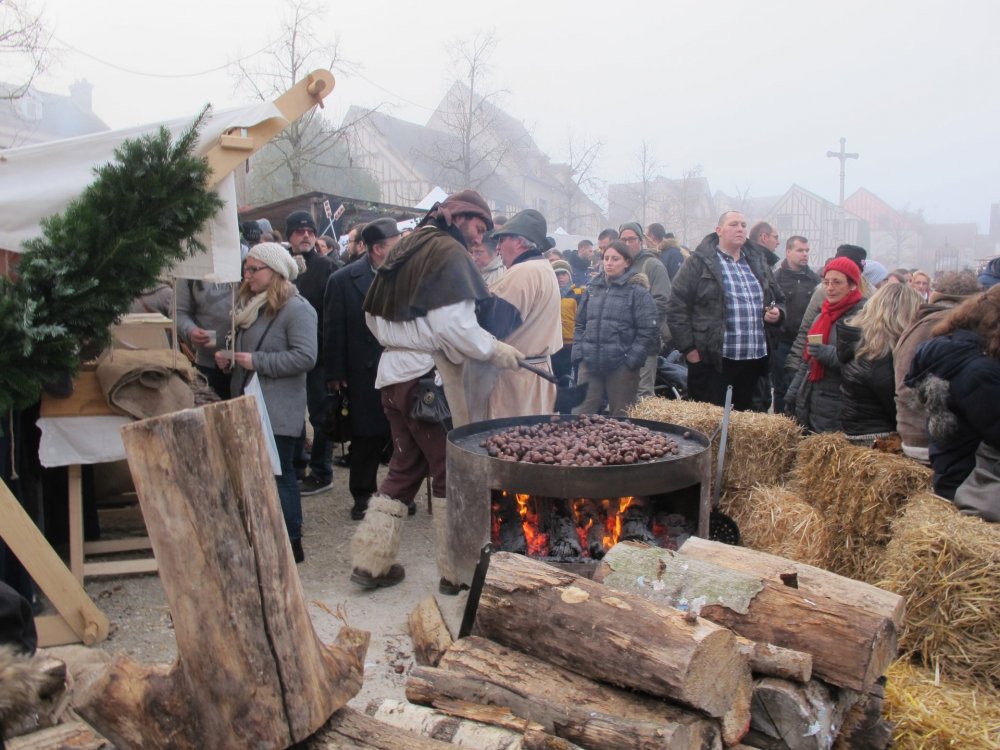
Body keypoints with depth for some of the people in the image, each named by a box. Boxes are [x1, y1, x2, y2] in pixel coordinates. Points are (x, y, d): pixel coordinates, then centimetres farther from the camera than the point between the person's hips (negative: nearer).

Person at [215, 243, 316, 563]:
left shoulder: (295, 308, -12)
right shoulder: (248, 304, 15)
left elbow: (305, 357, -22)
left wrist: (257, 361, -19)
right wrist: (227, 356, 6)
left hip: (278, 409, -8)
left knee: (279, 473, -2)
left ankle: (291, 543, 10)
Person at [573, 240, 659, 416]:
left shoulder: (637, 291, -3)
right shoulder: (592, 289, 12)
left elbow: (648, 331, -7)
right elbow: (580, 324, 17)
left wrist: (632, 360, -12)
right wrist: (578, 353, 6)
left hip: (621, 367, -4)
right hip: (590, 364, 4)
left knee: (620, 417, 5)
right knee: (585, 414, 7)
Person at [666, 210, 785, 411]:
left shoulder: (758, 263, 16)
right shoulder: (699, 262, -2)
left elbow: (779, 299, 28)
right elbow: (676, 307, -7)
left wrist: (778, 313, 4)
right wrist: (688, 348, -11)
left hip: (754, 362, 6)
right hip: (712, 361, -6)